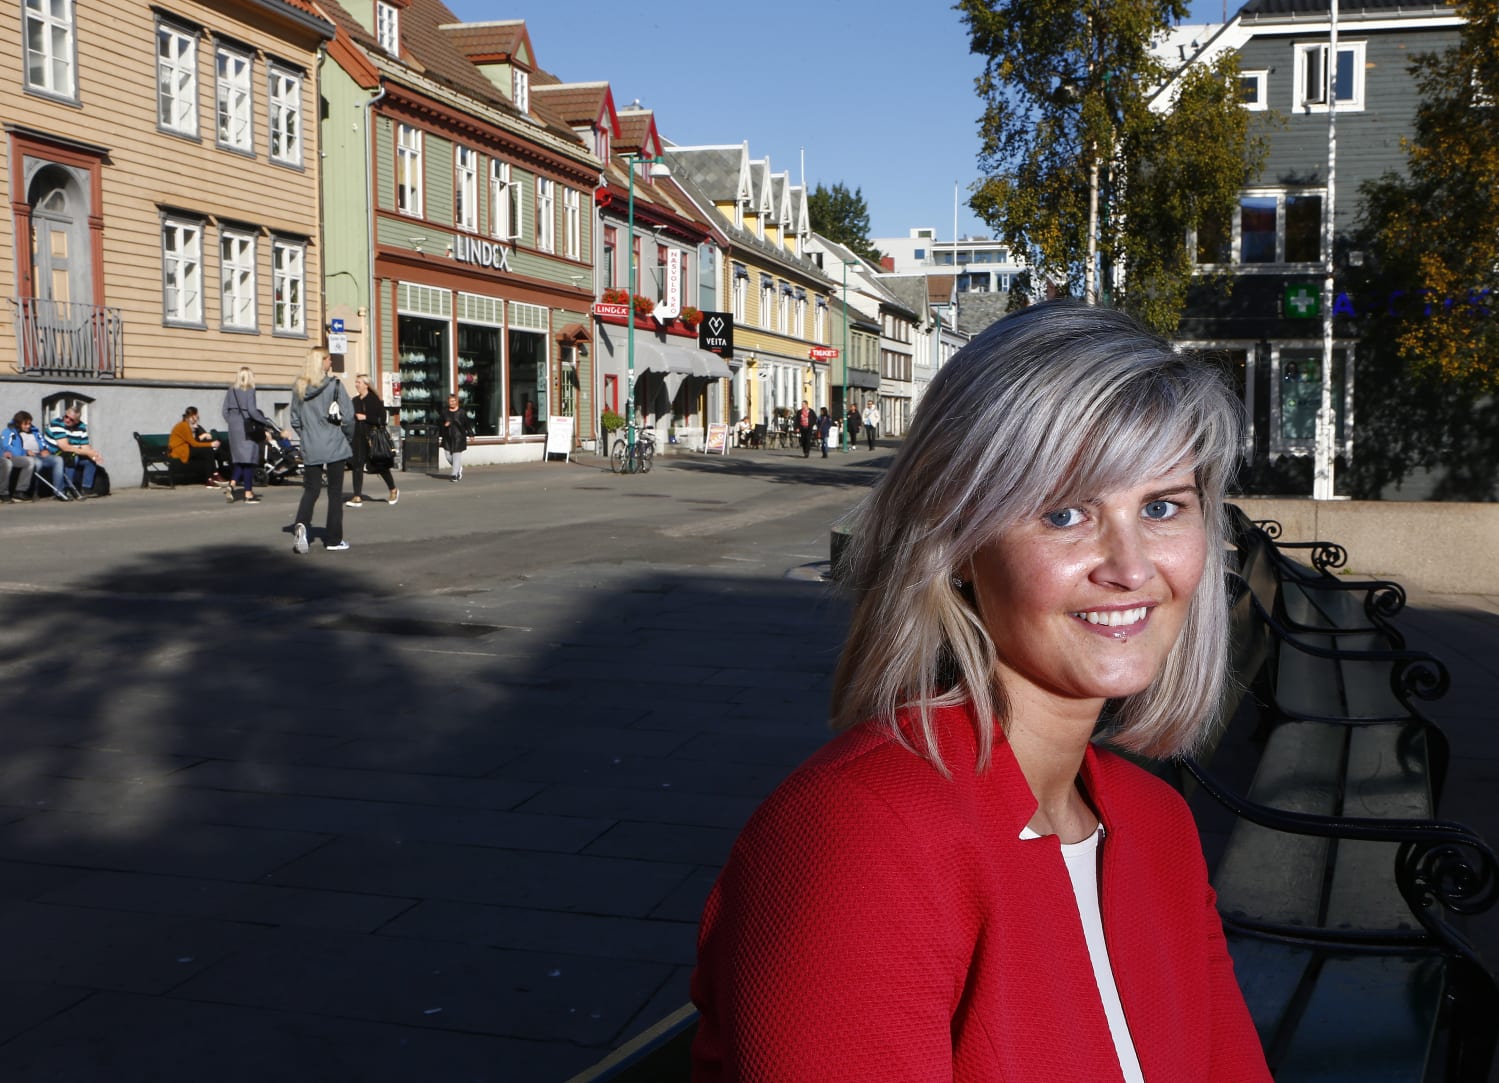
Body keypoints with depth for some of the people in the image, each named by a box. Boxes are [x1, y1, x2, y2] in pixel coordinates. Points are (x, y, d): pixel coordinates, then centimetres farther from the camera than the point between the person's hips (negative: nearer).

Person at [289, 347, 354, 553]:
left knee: (310, 490, 11)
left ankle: (301, 525, -15)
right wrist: (348, 437, 5)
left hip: (310, 449, 3)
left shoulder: (298, 388, 3)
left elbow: (295, 420, 7)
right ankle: (333, 540, 10)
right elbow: (348, 416, -11)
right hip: (334, 447, -3)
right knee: (335, 492, 6)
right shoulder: (334, 385, -10)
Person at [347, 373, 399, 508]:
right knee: (357, 465, -4)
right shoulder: (355, 400, 9)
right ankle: (357, 497, -4)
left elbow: (381, 419, -13)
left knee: (380, 465, 7)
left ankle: (393, 490, 28)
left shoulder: (374, 400, -8)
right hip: (359, 437, 5)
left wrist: (365, 417, -17)